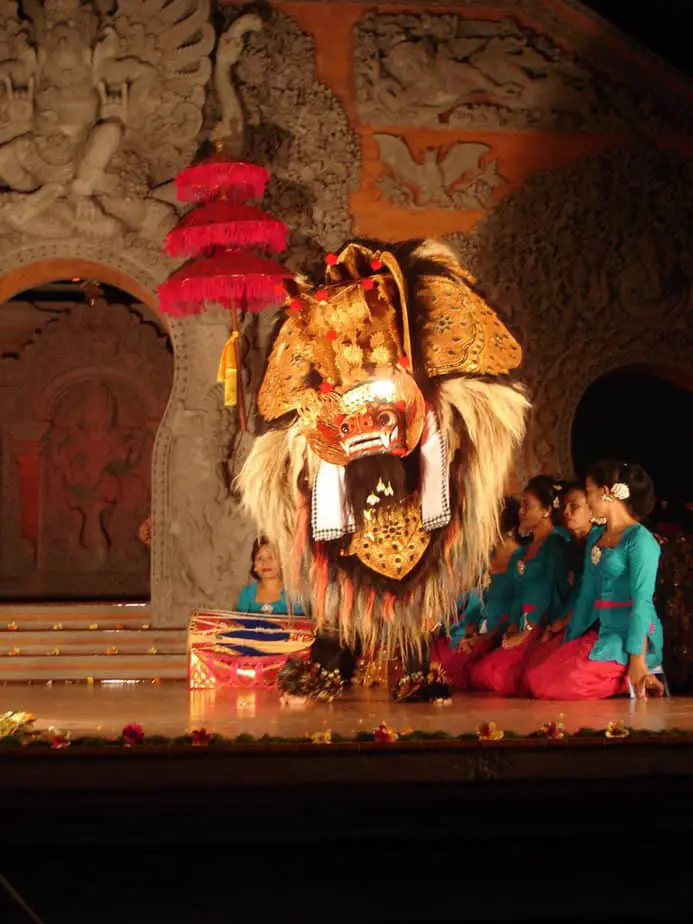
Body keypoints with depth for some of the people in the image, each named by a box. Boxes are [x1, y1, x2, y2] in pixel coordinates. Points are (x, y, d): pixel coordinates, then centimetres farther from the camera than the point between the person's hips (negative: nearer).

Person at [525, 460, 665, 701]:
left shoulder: (639, 539, -11)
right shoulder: (595, 538, 15)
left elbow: (642, 600, -16)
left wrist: (637, 661, -21)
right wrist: (569, 643, 14)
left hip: (629, 635, -9)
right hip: (598, 632, 9)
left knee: (556, 688, -22)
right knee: (533, 679, -6)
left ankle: (631, 683, -2)